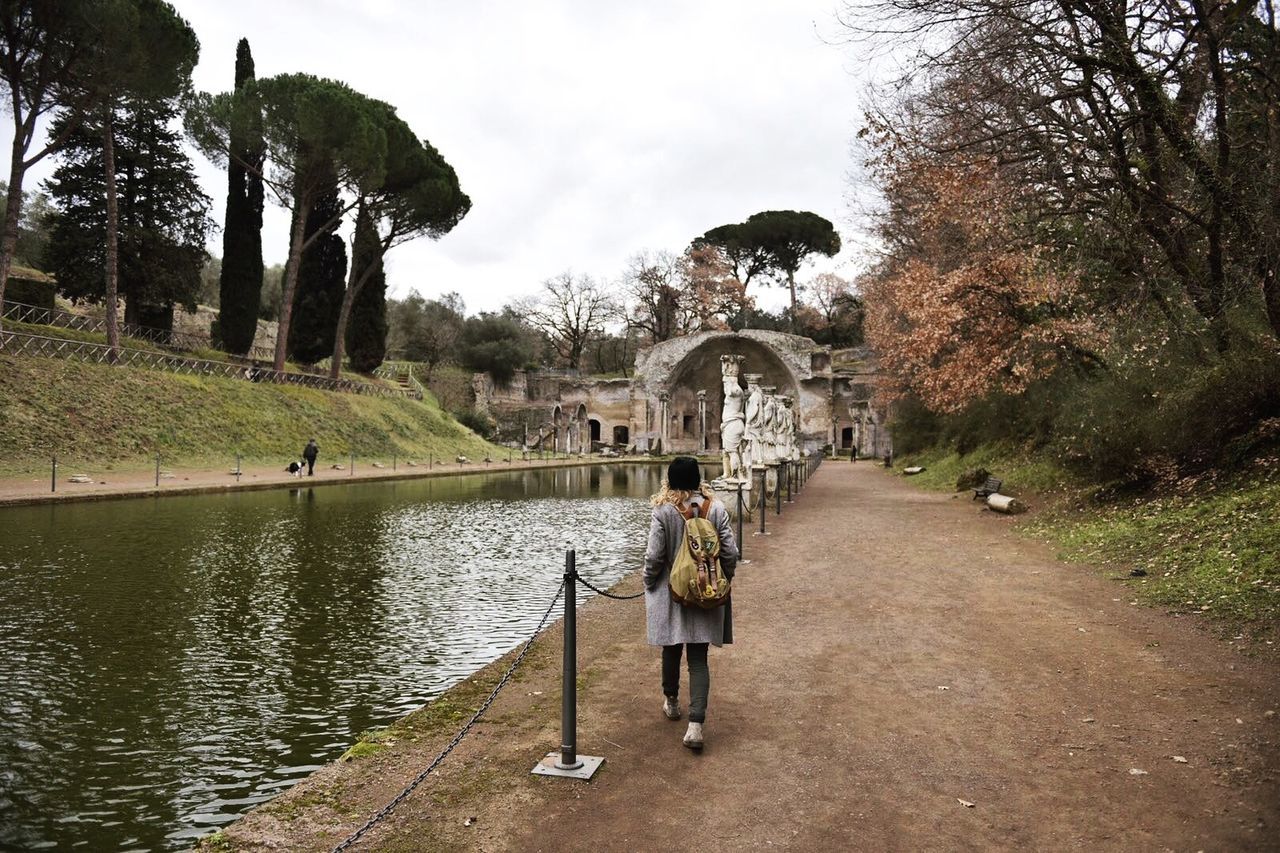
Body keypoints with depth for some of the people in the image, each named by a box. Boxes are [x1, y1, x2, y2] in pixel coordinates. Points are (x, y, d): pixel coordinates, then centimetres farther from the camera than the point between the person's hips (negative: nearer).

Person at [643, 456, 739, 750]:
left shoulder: (663, 511, -12)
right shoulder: (716, 508, -6)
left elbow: (654, 556, -11)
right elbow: (730, 553, -4)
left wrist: (648, 588, 4)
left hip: (671, 594, -1)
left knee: (671, 650, 19)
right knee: (698, 659, 5)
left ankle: (671, 702, 40)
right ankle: (696, 724, -4)